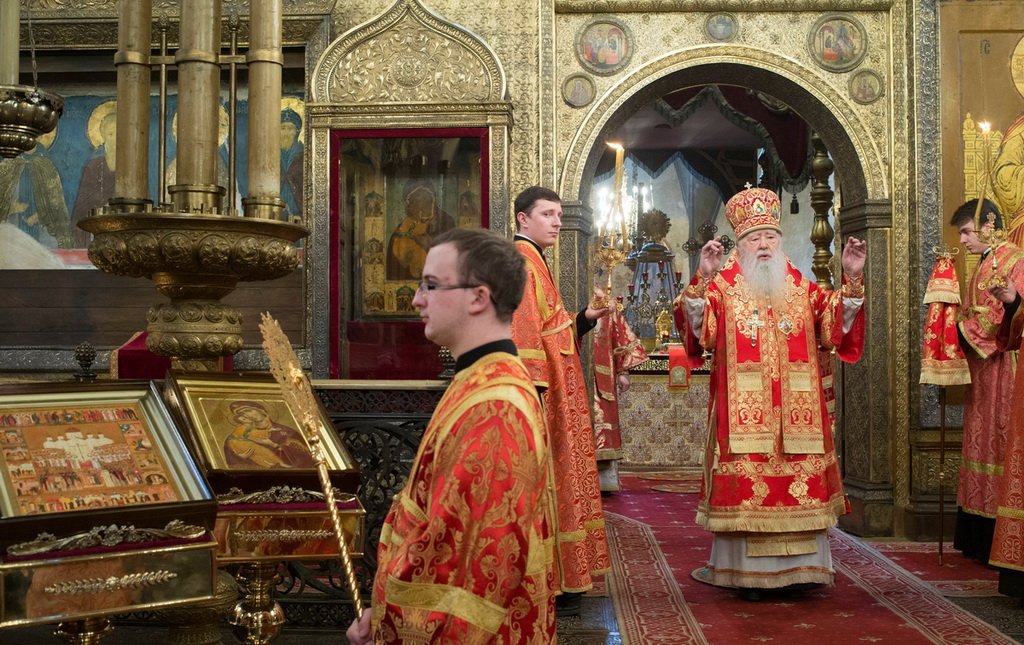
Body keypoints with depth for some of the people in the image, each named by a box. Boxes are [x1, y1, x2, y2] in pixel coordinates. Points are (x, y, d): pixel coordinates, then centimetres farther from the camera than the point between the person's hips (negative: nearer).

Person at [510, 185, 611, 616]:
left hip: (553, 395, 11)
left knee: (546, 486, 14)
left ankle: (555, 579, 22)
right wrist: (534, 384, -26)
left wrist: (586, 318, 10)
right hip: (540, 391, -11)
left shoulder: (533, 261, 19)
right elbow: (522, 332, -22)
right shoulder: (521, 262, -13)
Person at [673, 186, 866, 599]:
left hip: (796, 409, 4)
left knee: (801, 483, 4)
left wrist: (852, 280, -7)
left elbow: (835, 325, 5)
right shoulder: (722, 287, 3)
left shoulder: (801, 287, 15)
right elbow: (698, 327, -13)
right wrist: (703, 280, -27)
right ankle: (746, 572, 4)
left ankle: (799, 566, 15)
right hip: (743, 408, -3)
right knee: (746, 483, -5)